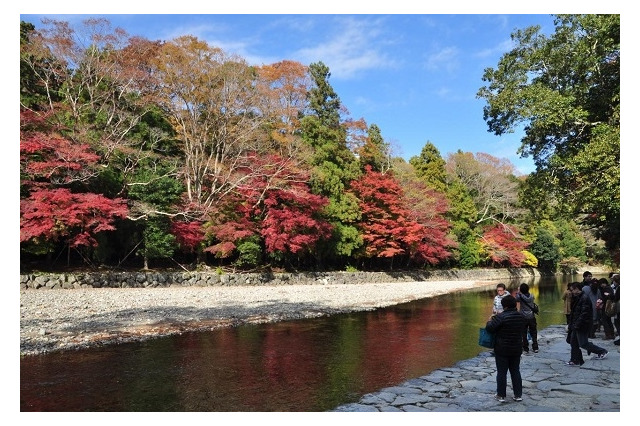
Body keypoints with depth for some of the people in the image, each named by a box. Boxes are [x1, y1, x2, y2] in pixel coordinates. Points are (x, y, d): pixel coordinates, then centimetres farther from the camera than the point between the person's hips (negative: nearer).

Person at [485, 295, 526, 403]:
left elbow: (489, 328, -21)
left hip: (502, 350, -5)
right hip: (516, 349, 6)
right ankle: (518, 394, 21)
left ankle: (501, 395, 13)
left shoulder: (501, 317, -21)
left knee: (502, 372, 5)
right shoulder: (521, 317, 0)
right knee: (515, 371, 16)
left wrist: (490, 320, 0)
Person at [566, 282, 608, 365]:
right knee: (573, 342, 10)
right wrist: (571, 324, 13)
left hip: (583, 326, -10)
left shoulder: (585, 298, -20)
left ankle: (602, 351, 17)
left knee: (583, 344, -1)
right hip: (577, 326, 10)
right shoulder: (577, 298, 12)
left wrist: (576, 325, -22)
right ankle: (576, 360, 17)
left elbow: (584, 314, -24)